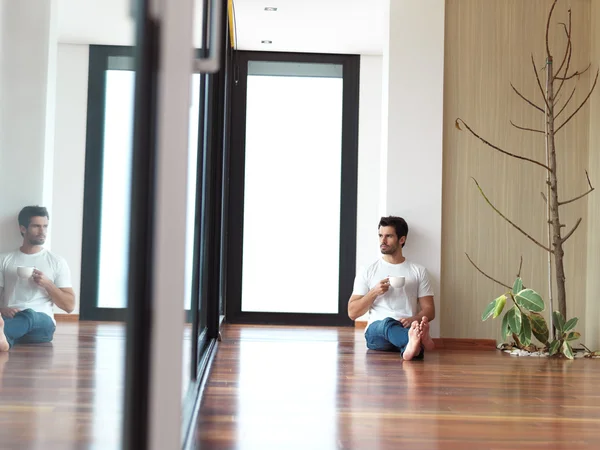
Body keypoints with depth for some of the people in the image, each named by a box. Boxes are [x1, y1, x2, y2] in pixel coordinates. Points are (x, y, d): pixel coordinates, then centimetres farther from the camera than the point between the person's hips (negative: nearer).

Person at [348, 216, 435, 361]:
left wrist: (413, 319, -13)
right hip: (376, 330, -1)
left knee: (416, 327, -38)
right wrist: (374, 292, -8)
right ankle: (419, 341, -71)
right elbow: (352, 313, 8)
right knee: (387, 323, -40)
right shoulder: (367, 272, 13)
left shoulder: (418, 271, 14)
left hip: (407, 327, 1)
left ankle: (411, 346, -73)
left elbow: (429, 310, 10)